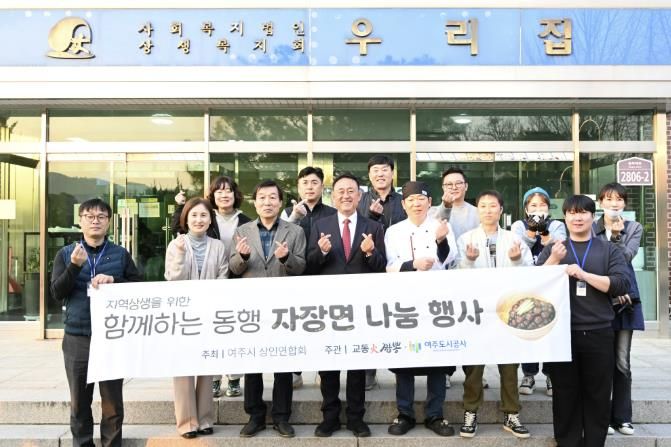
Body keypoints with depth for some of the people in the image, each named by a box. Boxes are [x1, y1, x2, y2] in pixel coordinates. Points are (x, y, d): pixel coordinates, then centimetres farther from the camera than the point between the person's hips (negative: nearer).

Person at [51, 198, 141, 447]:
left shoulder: (121, 254, 5)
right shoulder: (66, 254, 7)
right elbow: (57, 292, -1)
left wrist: (113, 280, -15)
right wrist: (75, 266, -16)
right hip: (77, 338, 1)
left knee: (113, 402, 5)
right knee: (79, 401, 11)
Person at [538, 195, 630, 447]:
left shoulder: (609, 250, 8)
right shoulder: (553, 249, 10)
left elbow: (621, 285, -5)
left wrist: (584, 274, -16)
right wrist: (554, 260, -14)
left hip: (599, 334, 0)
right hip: (562, 333, 0)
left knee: (598, 396, 5)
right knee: (565, 395, 5)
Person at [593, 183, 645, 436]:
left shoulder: (634, 228, 8)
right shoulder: (590, 229, 2)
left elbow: (625, 258, -7)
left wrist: (617, 235, -18)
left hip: (625, 300, 2)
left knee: (622, 363, 5)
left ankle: (622, 416, 16)